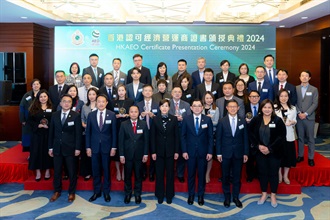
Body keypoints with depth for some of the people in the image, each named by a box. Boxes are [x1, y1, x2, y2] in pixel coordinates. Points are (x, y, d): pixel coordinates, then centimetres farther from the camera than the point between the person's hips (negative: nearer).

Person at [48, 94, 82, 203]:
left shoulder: (76, 115, -5)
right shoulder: (55, 115, 5)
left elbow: (78, 133, -7)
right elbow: (51, 132, 7)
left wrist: (78, 148, -11)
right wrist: (50, 147, 5)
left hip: (70, 148, -3)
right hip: (57, 147, 3)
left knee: (72, 172, 7)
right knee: (57, 171, 11)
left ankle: (72, 192, 22)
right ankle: (57, 191, 27)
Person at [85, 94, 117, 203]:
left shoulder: (111, 115, -2)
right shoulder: (91, 115, 2)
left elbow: (114, 132, -2)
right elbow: (88, 132, 4)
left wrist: (114, 147, -5)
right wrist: (88, 147, 0)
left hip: (106, 146, -1)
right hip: (94, 146, 2)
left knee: (106, 170, 8)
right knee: (95, 170, 8)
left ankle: (106, 192, 20)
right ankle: (96, 192, 21)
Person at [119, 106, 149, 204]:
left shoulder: (143, 124, 0)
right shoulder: (124, 124, -1)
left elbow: (146, 140, 1)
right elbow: (121, 140, -1)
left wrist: (146, 154, -3)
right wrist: (121, 155, -5)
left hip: (139, 154, 0)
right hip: (127, 154, 0)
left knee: (138, 175, 9)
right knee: (127, 175, 9)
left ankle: (137, 194, 23)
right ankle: (128, 194, 25)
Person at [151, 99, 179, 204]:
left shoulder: (174, 119, -1)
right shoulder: (155, 119, -1)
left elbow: (177, 135, 0)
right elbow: (152, 136, 0)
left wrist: (176, 151, -2)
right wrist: (153, 152, -4)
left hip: (170, 150, 0)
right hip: (159, 150, 0)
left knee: (170, 174, 8)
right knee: (159, 174, 8)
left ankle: (169, 195, 22)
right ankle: (160, 195, 22)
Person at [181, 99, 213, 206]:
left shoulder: (207, 120, -1)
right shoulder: (186, 119, -1)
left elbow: (210, 137, 0)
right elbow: (183, 136, 1)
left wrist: (210, 152, -5)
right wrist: (184, 151, -5)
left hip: (203, 152, 0)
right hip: (190, 151, 0)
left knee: (202, 174, 9)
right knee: (191, 174, 10)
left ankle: (201, 195, 24)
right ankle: (191, 194, 25)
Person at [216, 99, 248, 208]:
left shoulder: (243, 121, 2)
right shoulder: (222, 121, -3)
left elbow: (245, 138, 4)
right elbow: (218, 138, -2)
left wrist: (246, 153, 1)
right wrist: (218, 153, -5)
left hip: (238, 153, 1)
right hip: (226, 153, -1)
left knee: (237, 177, 9)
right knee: (225, 176, 9)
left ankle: (236, 197, 23)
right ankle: (227, 197, 23)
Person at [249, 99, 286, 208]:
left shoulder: (278, 121, -8)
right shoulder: (255, 120, -1)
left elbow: (281, 137, -11)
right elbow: (251, 134, 0)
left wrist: (270, 148, -16)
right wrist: (258, 146, -13)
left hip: (274, 153, -2)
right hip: (260, 152, 2)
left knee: (273, 173, 7)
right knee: (262, 172, 11)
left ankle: (273, 195, 24)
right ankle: (264, 194, 28)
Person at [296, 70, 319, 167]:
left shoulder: (314, 89, 4)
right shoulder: (296, 88, 7)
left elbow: (315, 104, -3)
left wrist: (306, 114, -11)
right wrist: (299, 113, -9)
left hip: (309, 117, -1)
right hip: (298, 117, 1)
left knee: (310, 138, 1)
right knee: (300, 137, 7)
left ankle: (311, 158, 7)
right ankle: (300, 156, 17)